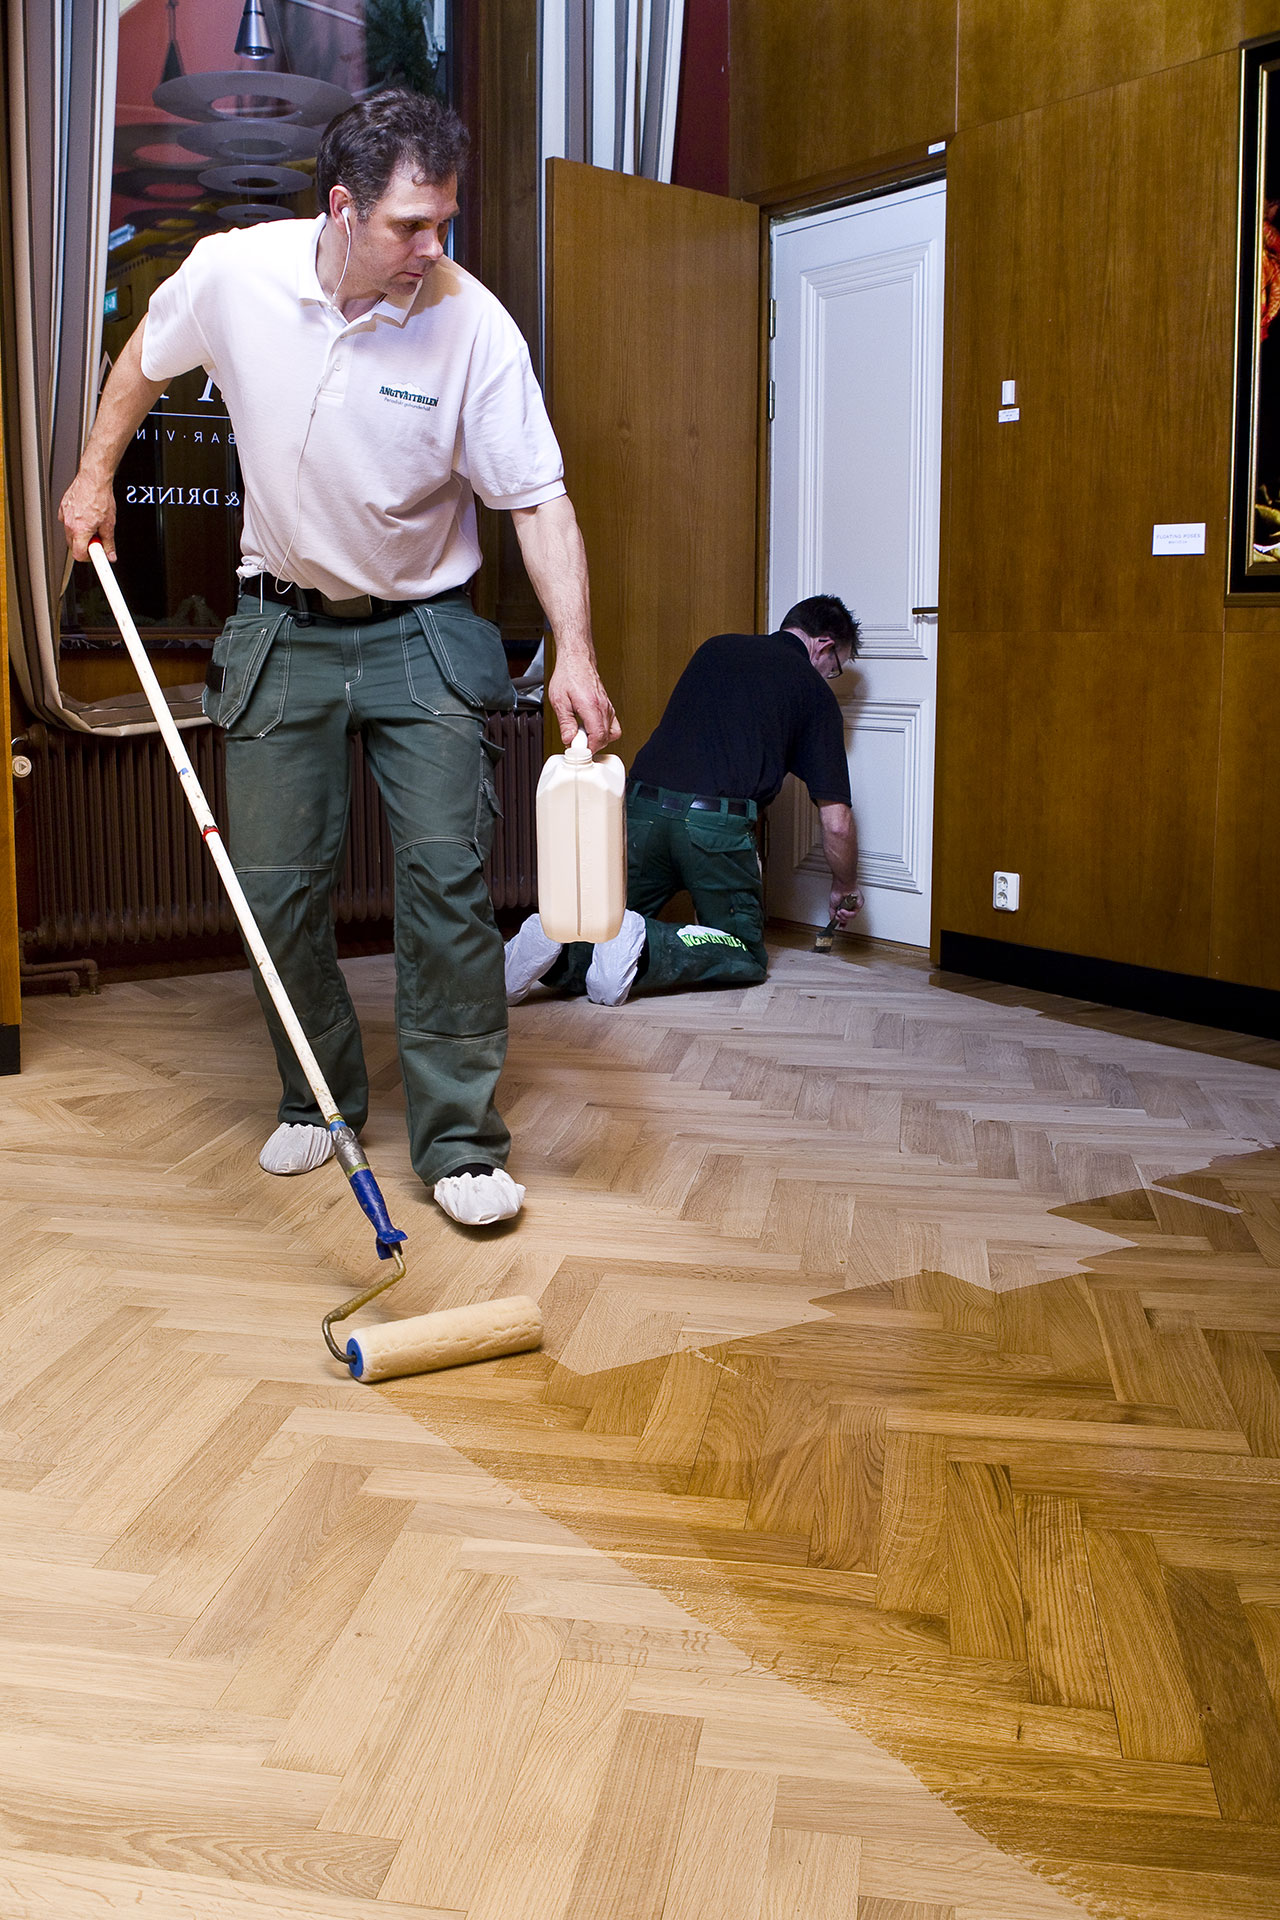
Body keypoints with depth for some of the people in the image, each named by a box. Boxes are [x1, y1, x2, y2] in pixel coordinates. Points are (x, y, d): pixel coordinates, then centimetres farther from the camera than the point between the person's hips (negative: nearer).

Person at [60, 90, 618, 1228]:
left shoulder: (472, 323, -16)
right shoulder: (233, 273, -10)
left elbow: (540, 501, -14)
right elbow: (149, 358, 13)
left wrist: (574, 652, -25)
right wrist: (97, 474, 16)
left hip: (423, 634, -2)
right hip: (283, 630, 2)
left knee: (448, 878, -9)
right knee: (278, 885, 4)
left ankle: (461, 1143, 1)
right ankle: (320, 1100, 25)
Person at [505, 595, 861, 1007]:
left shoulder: (715, 647, 23)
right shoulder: (815, 693, 10)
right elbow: (836, 822, 8)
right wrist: (845, 889, 26)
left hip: (642, 806, 4)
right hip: (719, 822, -4)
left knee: (609, 923, 21)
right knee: (745, 954, 13)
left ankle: (561, 943, -14)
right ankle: (643, 946, -15)